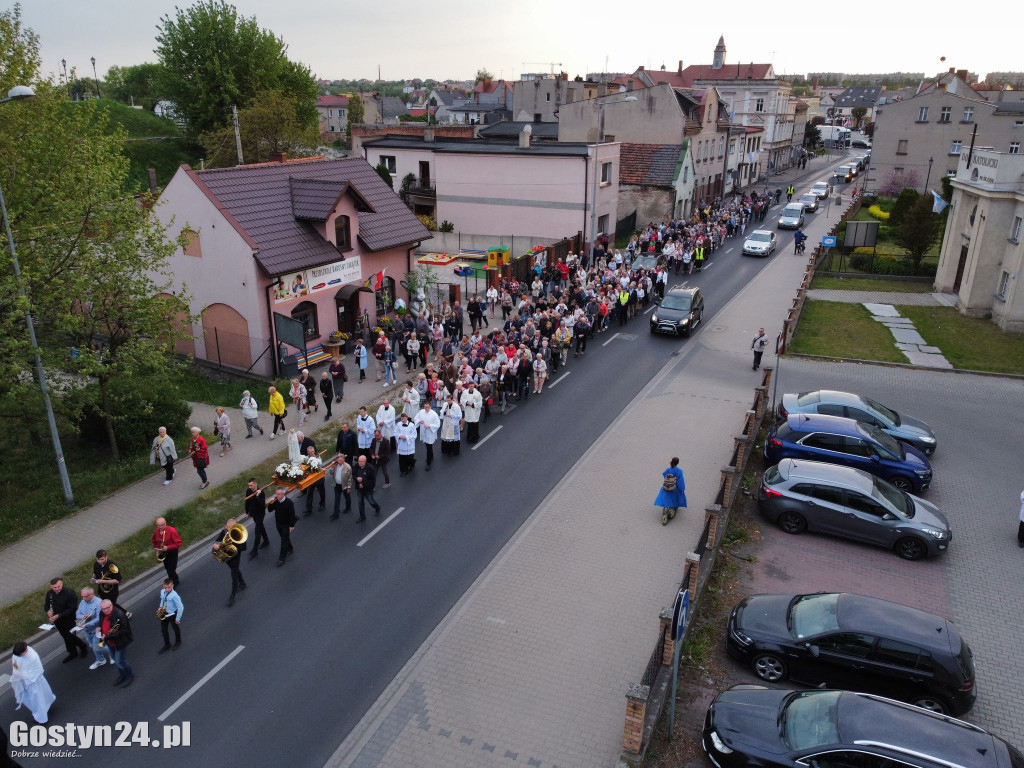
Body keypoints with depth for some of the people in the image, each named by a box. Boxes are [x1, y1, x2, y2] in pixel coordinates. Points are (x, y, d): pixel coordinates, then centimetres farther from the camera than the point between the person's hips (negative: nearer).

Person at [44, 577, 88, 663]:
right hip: (57, 620, 5)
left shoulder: (69, 593, -27)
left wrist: (58, 615, -28)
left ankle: (83, 647, 30)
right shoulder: (49, 593, -11)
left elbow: (72, 609, -24)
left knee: (70, 637, 2)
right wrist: (48, 611, -16)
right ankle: (72, 653, 40)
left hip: (68, 620, -5)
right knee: (65, 637, 20)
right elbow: (46, 605, 7)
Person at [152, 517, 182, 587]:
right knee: (168, 569, 19)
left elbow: (178, 543, -22)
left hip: (172, 553, -6)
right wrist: (157, 548, -5)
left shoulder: (172, 531, -25)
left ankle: (175, 583, 18)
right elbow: (155, 542, 13)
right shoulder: (156, 532, -7)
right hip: (163, 553, 6)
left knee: (171, 570, -6)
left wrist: (168, 547, -30)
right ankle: (175, 581, 41)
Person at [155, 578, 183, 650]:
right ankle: (167, 645, 38)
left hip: (172, 614, -6)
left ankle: (178, 642, 44)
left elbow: (181, 607, -26)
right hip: (164, 614, 6)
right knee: (163, 630, 16)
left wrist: (178, 619, -19)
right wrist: (160, 608, -4)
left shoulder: (174, 595, -31)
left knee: (176, 629, 18)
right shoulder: (162, 591, -10)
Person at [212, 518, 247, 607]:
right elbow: (218, 541, -5)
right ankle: (242, 584, 52)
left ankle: (232, 597, 15)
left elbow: (244, 547, -23)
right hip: (226, 556, 6)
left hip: (235, 557, -6)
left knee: (234, 576, 3)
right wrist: (215, 544, -28)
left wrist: (235, 548, -35)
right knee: (236, 571, 27)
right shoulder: (224, 532, -11)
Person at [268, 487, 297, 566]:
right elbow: (270, 509, -1)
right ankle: (290, 549, 46)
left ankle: (281, 558, 5)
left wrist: (292, 525, -16)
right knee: (285, 538, 23)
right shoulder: (276, 501, -7)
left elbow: (292, 514, -17)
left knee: (284, 541, -1)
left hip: (286, 525, -6)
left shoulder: (289, 502, -22)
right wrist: (271, 503, -20)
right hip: (278, 524, 6)